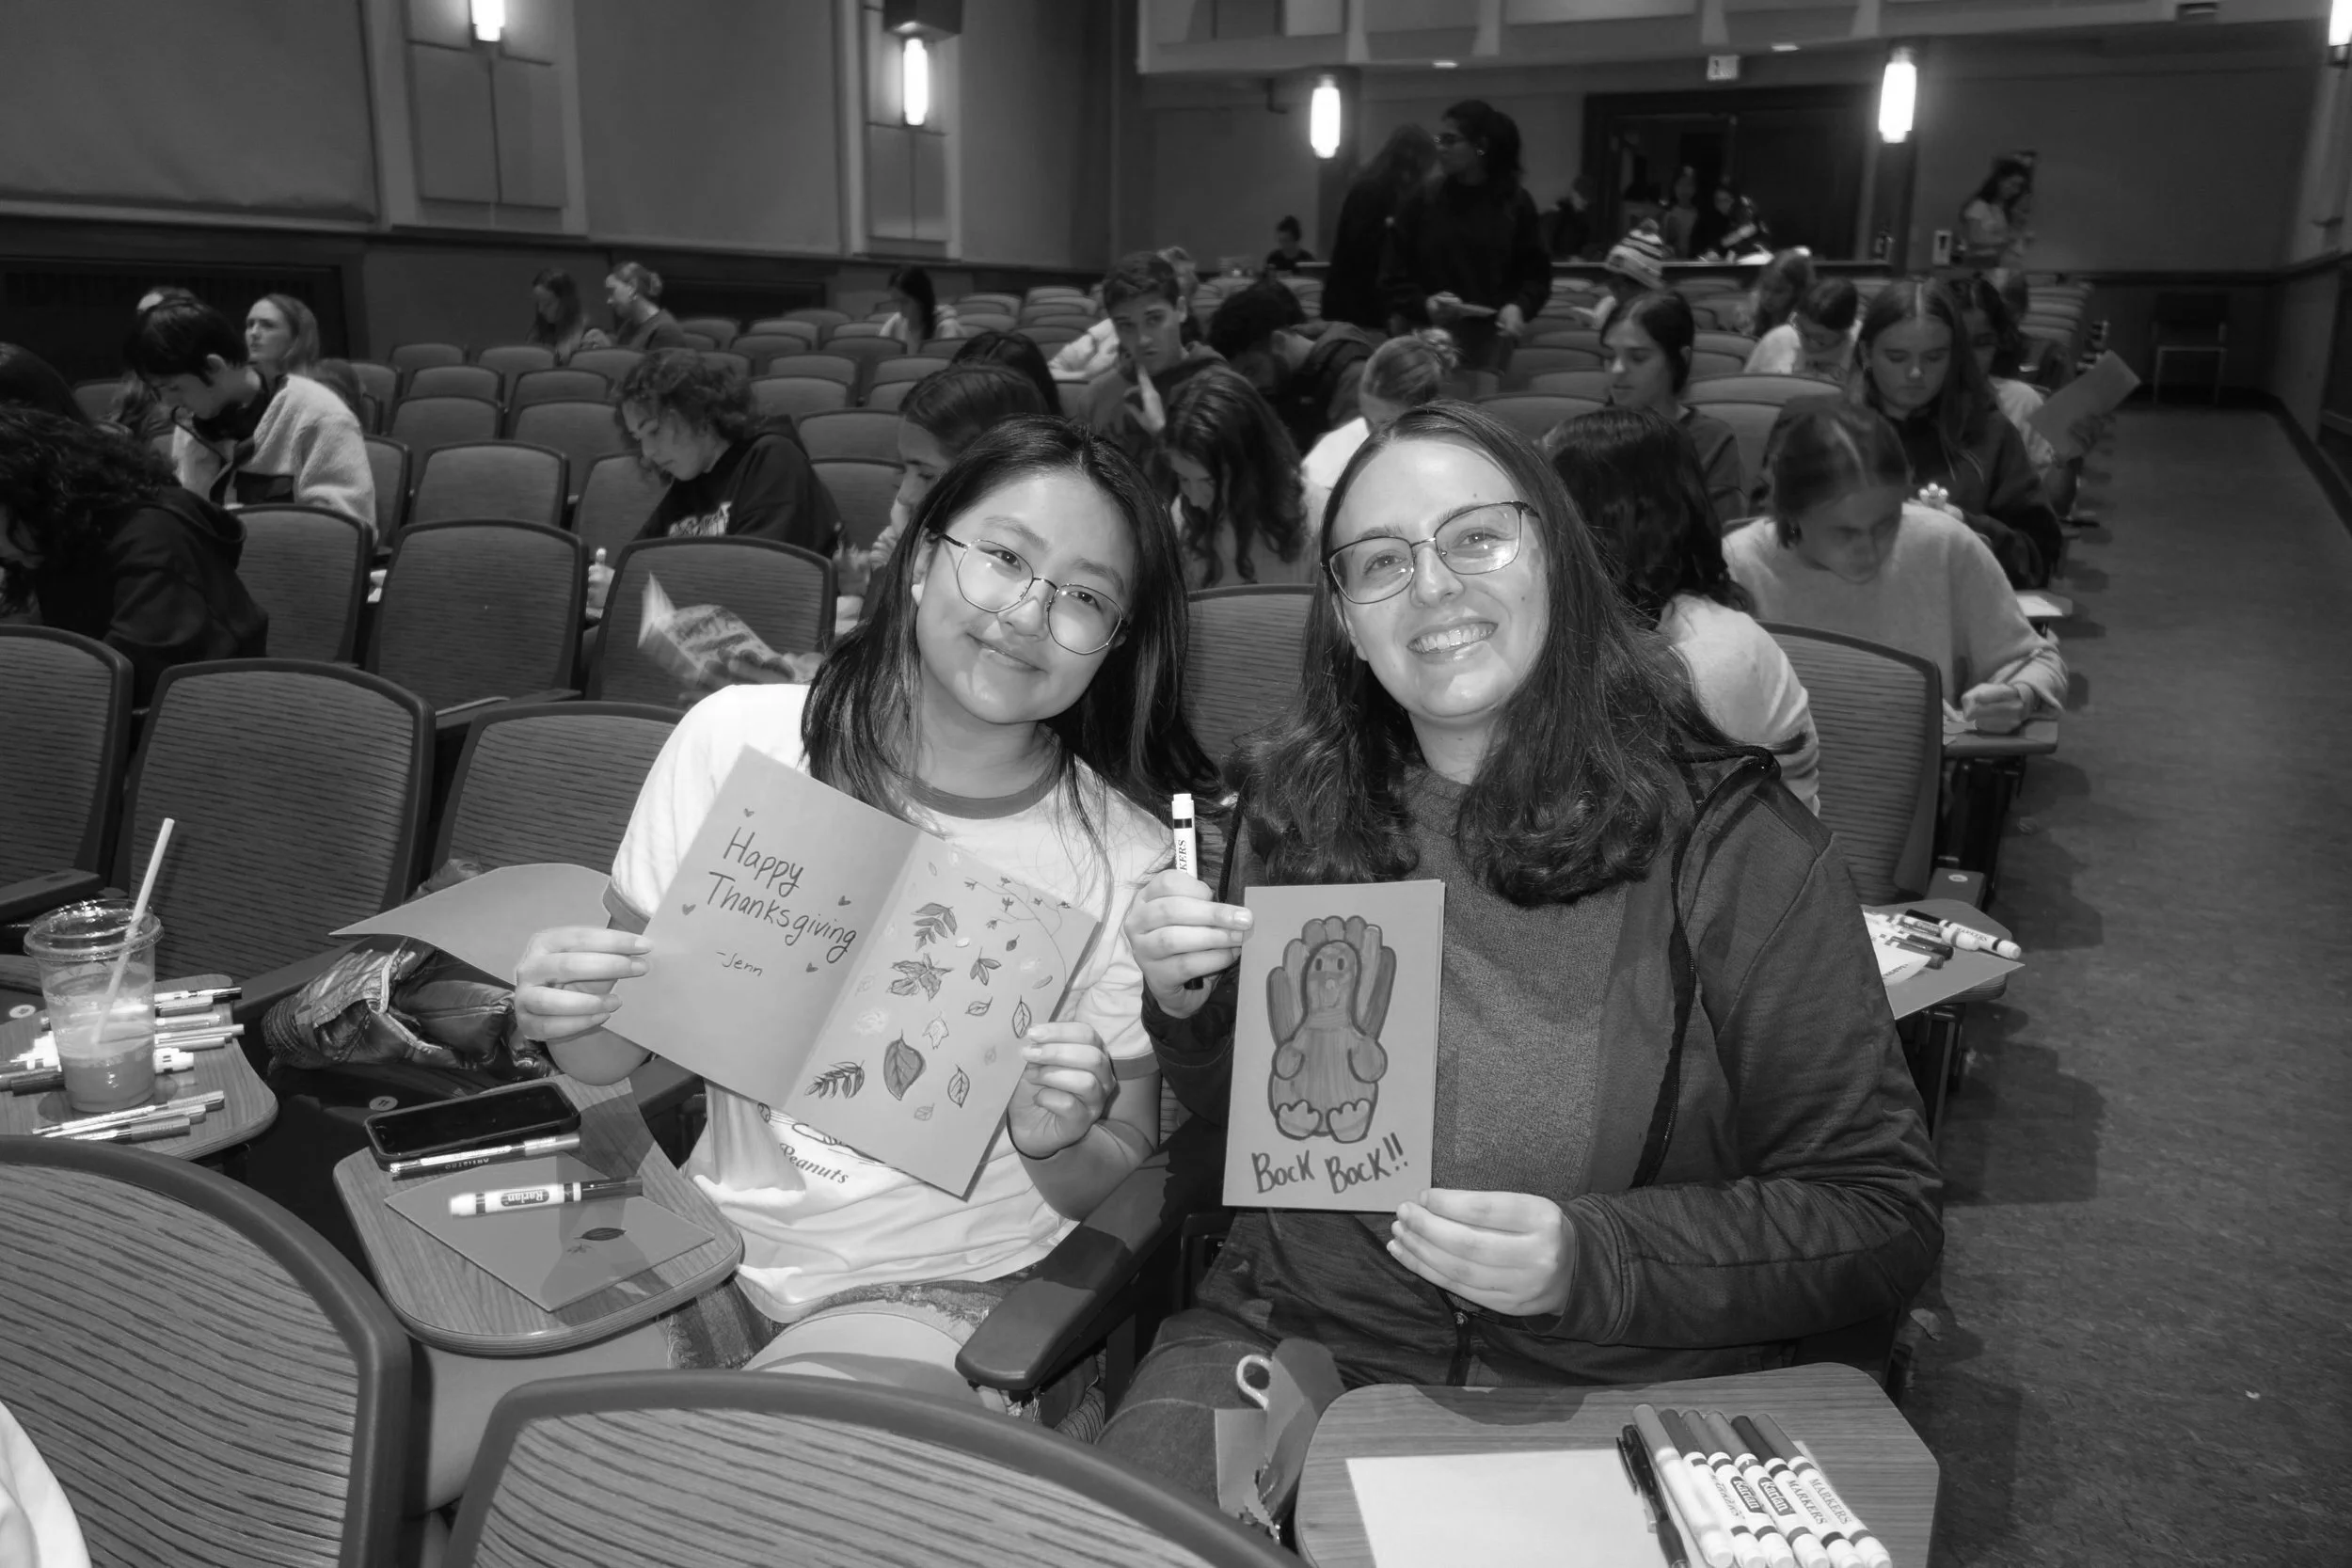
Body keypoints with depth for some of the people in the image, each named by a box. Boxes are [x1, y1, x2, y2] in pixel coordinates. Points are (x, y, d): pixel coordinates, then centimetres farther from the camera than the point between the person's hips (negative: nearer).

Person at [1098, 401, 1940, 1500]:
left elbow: (1885, 1215, -7)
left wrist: (1591, 1258, -21)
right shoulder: (1295, 811, 2)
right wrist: (1189, 1009, -8)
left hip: (1621, 1399, -1)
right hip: (1293, 1337, 2)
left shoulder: (1727, 838, -9)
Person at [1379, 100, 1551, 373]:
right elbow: (1393, 274, 3)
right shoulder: (1422, 202, 3)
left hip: (1488, 343, 0)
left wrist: (1519, 307, -13)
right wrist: (1423, 305, -16)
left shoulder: (1515, 202, 4)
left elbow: (1536, 272, 8)